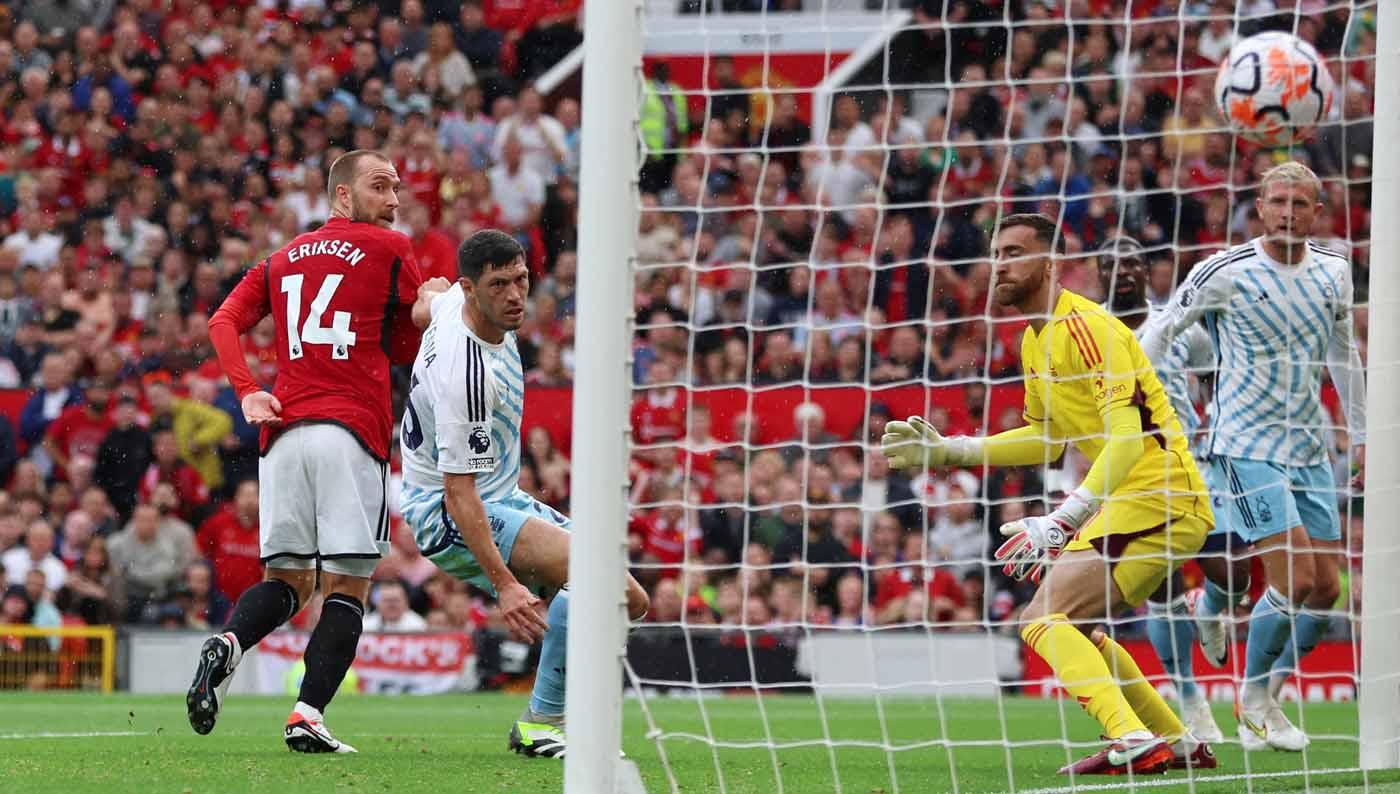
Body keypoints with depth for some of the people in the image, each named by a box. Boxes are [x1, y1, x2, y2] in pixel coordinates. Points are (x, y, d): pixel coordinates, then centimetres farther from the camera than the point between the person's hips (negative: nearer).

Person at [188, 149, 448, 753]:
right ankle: (308, 716, -13)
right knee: (347, 585, -2)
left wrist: (247, 392, 4)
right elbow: (407, 350, 11)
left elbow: (223, 322, 9)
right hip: (353, 432, -5)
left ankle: (226, 645, -19)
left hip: (283, 431, 5)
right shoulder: (391, 251, 6)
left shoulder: (282, 260, 21)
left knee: (287, 582, 11)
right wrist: (432, 307, 25)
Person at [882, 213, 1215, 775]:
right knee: (1071, 626, 20)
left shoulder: (1084, 326, -16)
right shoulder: (1035, 341, 16)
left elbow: (1126, 433, -26)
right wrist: (951, 451, 20)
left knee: (1046, 618, -17)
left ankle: (1135, 743, -27)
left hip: (1160, 494, -10)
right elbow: (1049, 440, 28)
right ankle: (1177, 744, 25)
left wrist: (1062, 520, -33)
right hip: (1130, 499, 10)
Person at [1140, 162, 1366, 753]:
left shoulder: (1333, 272, 6)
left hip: (1310, 448, 6)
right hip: (1247, 445, -6)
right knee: (1295, 581, -15)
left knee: (1325, 590, 0)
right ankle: (1253, 702, 4)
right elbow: (1160, 334, -1)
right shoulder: (1224, 273, -10)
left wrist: (1360, 434, 20)